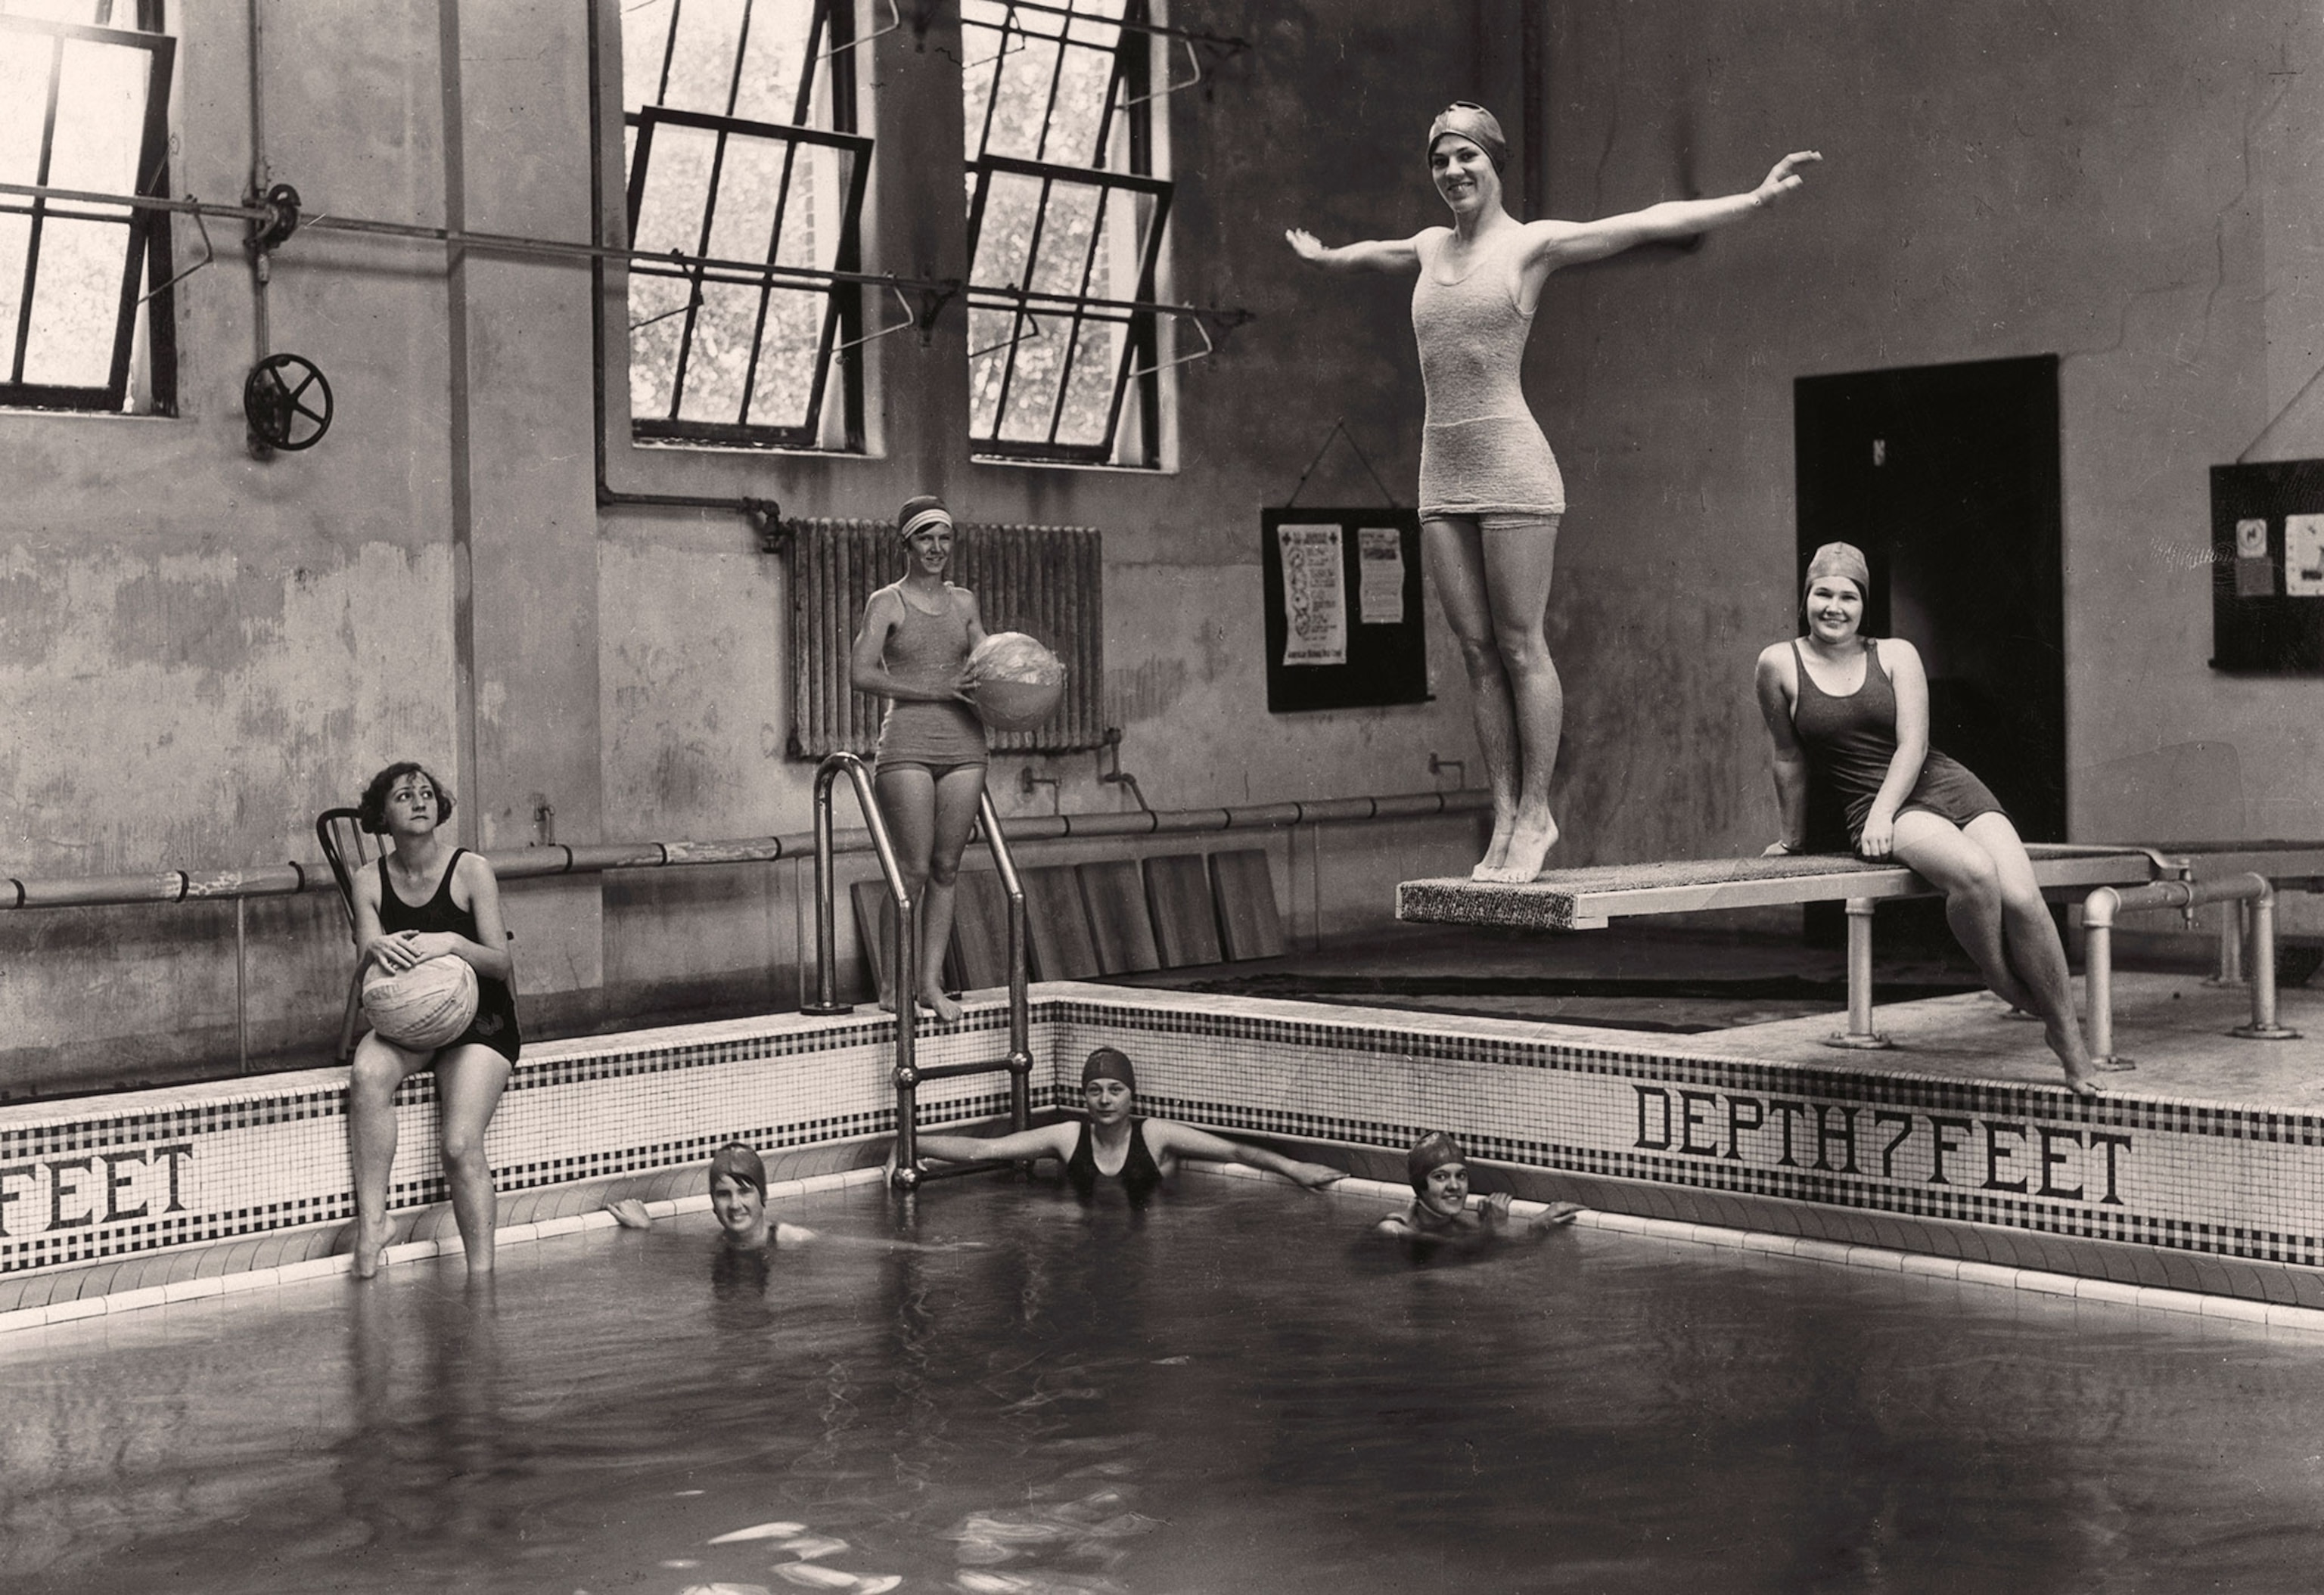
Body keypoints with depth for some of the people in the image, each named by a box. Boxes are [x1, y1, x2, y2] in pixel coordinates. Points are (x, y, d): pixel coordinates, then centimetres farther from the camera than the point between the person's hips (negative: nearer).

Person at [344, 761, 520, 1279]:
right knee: (367, 1075, -33)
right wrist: (375, 950, -26)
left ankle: (481, 1275, -15)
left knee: (461, 1145, -23)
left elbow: (502, 964, -10)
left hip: (478, 1021, -3)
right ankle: (371, 1222, -27)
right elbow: (363, 973, -2)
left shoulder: (471, 871, -6)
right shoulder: (370, 882, 2)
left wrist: (453, 943, -29)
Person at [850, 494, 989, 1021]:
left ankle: (931, 982, 12)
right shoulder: (887, 603, 0)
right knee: (914, 869, -7)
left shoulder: (963, 602, 15)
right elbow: (862, 674, -9)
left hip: (963, 743, 5)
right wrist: (936, 690, -16)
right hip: (907, 744, -5)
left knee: (947, 868, 5)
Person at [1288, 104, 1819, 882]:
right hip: (1441, 472, 6)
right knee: (1478, 653, 3)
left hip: (1510, 465, -6)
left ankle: (1535, 815, 2)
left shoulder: (1533, 243, 0)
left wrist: (1756, 198, -11)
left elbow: (1654, 222, -5)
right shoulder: (1428, 248, 16)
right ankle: (1505, 818, 5)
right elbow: (1365, 254, 40)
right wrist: (1318, 254, 57)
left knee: (1520, 647, -5)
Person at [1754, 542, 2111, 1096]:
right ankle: (2002, 987, -9)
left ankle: (2069, 1036, -4)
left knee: (2022, 898, -21)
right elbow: (1789, 758, 11)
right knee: (1974, 872, -34)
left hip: (1946, 785, 3)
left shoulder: (1896, 655, 7)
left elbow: (1913, 744, -3)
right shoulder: (1780, 665, 4)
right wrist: (1794, 835, 18)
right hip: (1875, 808, -2)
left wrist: (1883, 811, -17)